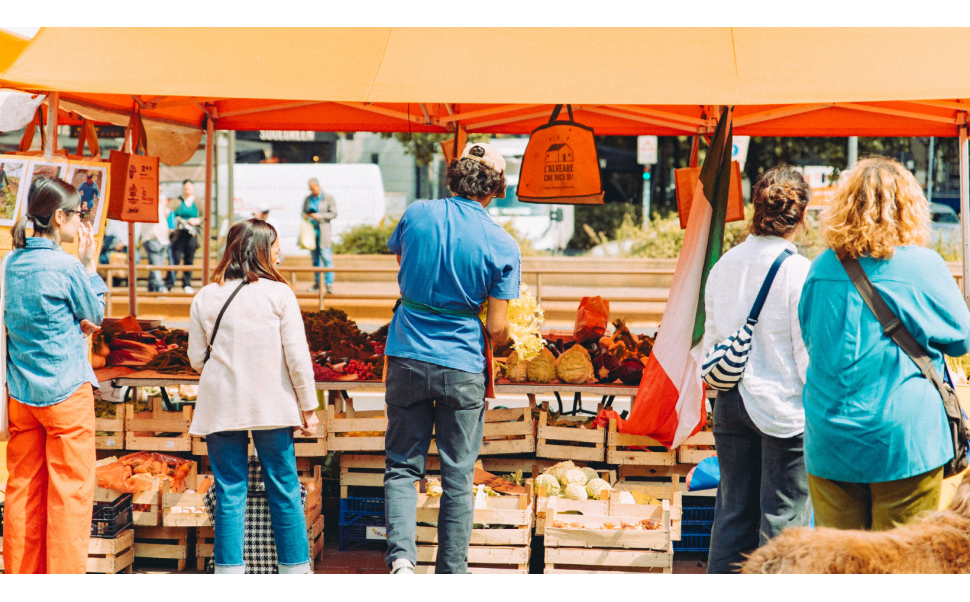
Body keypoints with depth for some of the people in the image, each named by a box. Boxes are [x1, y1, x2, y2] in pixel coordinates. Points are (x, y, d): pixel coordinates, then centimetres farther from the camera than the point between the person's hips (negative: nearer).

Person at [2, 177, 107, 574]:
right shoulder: (65, 266, -15)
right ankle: (65, 573, 2)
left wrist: (76, 325, 3)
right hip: (65, 390, -7)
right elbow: (95, 315, 0)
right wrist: (90, 264, 3)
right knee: (71, 489, 0)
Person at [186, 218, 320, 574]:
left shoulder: (205, 298, 1)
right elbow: (297, 357, -5)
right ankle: (295, 569, 15)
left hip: (221, 407, 1)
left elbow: (196, 359, 5)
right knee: (284, 488, 9)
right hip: (272, 406, -1)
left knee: (230, 491, 5)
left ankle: (230, 571, 3)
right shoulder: (279, 294, -5)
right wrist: (309, 408, 3)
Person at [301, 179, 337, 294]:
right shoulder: (307, 199, 15)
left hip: (323, 230, -5)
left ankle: (329, 285, -14)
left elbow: (333, 214, -3)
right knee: (315, 258, 8)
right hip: (311, 230, 5)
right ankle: (317, 283, 15)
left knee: (326, 258, -11)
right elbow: (304, 212, 23)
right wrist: (305, 215, -2)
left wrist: (319, 216, -15)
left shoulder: (329, 198, 1)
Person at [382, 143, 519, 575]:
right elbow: (497, 329, -8)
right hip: (463, 367, -2)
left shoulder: (417, 215, -2)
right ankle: (451, 574, 11)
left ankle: (400, 556, -9)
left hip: (407, 360, 2)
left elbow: (396, 252, 21)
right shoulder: (502, 246, -8)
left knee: (402, 466, 10)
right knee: (458, 478, 7)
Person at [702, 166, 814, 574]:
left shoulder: (723, 266, 2)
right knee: (782, 522, 3)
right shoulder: (799, 272, -15)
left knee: (733, 510, 14)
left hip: (730, 402, 6)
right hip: (784, 404, -6)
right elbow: (808, 351, -13)